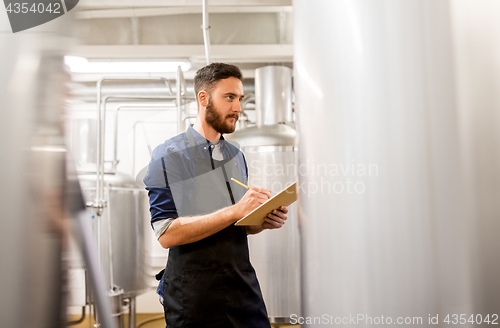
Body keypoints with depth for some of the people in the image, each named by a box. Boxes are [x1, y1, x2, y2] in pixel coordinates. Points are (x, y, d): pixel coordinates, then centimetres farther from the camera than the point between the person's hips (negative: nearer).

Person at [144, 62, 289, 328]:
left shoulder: (237, 156, 12)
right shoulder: (168, 156, -8)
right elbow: (167, 233, -17)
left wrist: (265, 221, -4)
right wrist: (235, 211, -23)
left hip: (243, 286, 5)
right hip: (193, 295, -5)